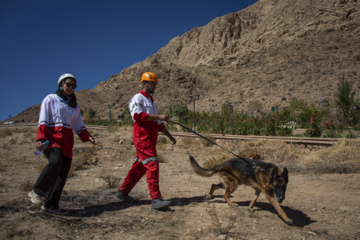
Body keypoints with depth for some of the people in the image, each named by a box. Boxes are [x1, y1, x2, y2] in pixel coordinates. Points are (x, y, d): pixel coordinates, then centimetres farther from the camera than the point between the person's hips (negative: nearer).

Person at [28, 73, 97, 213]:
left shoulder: (74, 105, 22)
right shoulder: (50, 99, 7)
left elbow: (79, 126, 21)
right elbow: (43, 121, -2)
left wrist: (88, 137, 4)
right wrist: (40, 139, -15)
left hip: (67, 140, 5)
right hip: (52, 137, -5)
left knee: (63, 173, -6)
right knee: (56, 161, -31)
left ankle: (50, 204, 1)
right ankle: (37, 191, -15)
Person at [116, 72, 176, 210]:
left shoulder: (151, 101, 26)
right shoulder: (138, 98, -2)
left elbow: (158, 123, 29)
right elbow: (137, 115, -20)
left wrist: (169, 136, 24)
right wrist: (158, 116, -21)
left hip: (150, 138, 9)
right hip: (142, 137, -9)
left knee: (140, 166, 11)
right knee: (152, 164, -16)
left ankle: (123, 192, 22)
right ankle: (156, 199, -18)